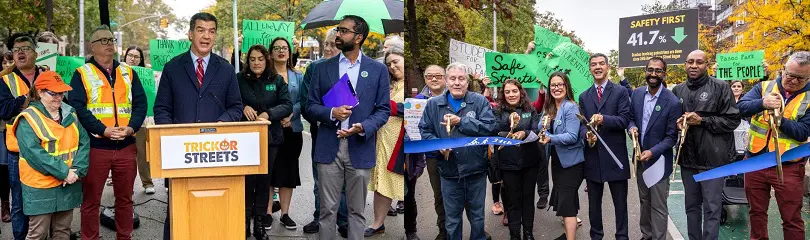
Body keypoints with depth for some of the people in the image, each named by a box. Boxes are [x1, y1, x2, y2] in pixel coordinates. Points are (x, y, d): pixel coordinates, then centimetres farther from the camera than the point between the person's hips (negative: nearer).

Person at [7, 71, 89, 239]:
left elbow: (84, 142, 2)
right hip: (40, 188, -5)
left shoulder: (70, 114, 8)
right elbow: (34, 153, -19)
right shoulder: (28, 119, -9)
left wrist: (77, 170, -13)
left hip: (69, 185, 5)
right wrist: (63, 172, -21)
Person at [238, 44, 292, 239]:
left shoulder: (277, 80, 5)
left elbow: (287, 105, -3)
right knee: (247, 179, -2)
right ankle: (245, 221, 12)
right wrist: (243, 107, -16)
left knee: (264, 180, 7)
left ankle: (260, 223, 16)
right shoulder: (239, 79, 0)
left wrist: (268, 114, -17)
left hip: (270, 137, 2)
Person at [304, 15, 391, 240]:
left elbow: (383, 110, 3)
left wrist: (363, 127, -15)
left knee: (357, 210, 8)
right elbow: (310, 106, 7)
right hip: (329, 148, 1)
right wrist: (331, 113, -14)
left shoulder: (378, 69, 4)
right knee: (327, 209, 5)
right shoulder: (322, 68, 8)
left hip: (360, 149, -1)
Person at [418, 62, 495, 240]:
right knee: (451, 218, 13)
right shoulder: (434, 104, 2)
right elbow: (424, 131, 3)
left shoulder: (480, 101, -2)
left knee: (477, 215, 16)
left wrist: (461, 121, -18)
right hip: (449, 171, 1)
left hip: (476, 170, -1)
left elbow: (490, 127, -14)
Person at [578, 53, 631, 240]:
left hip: (615, 156, -3)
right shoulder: (583, 97, 11)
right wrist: (586, 135, -14)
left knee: (620, 202, 6)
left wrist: (604, 119, -28)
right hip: (592, 156, 3)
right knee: (594, 202, 12)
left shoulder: (620, 92, 0)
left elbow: (624, 119, -10)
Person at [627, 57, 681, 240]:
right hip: (640, 157, 5)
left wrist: (652, 152, -24)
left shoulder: (672, 102, -17)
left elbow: (671, 136, -14)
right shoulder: (637, 94, -1)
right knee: (644, 202, 20)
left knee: (658, 207, 4)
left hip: (658, 160, -5)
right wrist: (632, 127, -11)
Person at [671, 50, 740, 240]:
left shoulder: (720, 87, -5)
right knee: (691, 205, 15)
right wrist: (677, 123, -3)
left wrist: (702, 121, -16)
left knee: (712, 207, 0)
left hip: (712, 157, -5)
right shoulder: (678, 90, 10)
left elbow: (732, 120, -7)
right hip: (687, 157, 5)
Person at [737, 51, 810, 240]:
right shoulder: (764, 87, 3)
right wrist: (762, 103, -31)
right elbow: (741, 107, -12)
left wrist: (780, 119, -26)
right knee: (757, 212, 16)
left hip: (788, 166, -2)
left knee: (792, 219, 6)